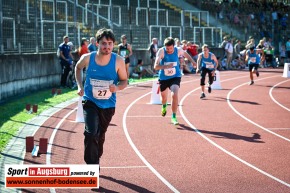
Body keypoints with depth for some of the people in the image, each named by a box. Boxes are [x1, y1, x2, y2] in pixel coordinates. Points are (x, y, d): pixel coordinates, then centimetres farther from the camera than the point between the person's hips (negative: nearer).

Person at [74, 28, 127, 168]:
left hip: (108, 104, 2)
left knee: (100, 135, 18)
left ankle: (95, 161, 42)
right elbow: (78, 67, 10)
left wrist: (117, 87, -24)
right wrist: (80, 86, 0)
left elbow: (124, 81, -2)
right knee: (91, 133, -21)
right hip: (90, 101, -2)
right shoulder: (88, 58, -13)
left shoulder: (118, 61, -14)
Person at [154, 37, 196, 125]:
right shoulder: (161, 51, -23)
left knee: (174, 95, -22)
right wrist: (166, 66, -47)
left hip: (175, 77, 0)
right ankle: (164, 107, 59)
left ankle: (174, 117, -11)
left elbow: (185, 53, 12)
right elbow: (156, 66, -32)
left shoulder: (178, 50, -14)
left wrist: (193, 61, 8)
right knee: (163, 96, 21)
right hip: (163, 78, 1)